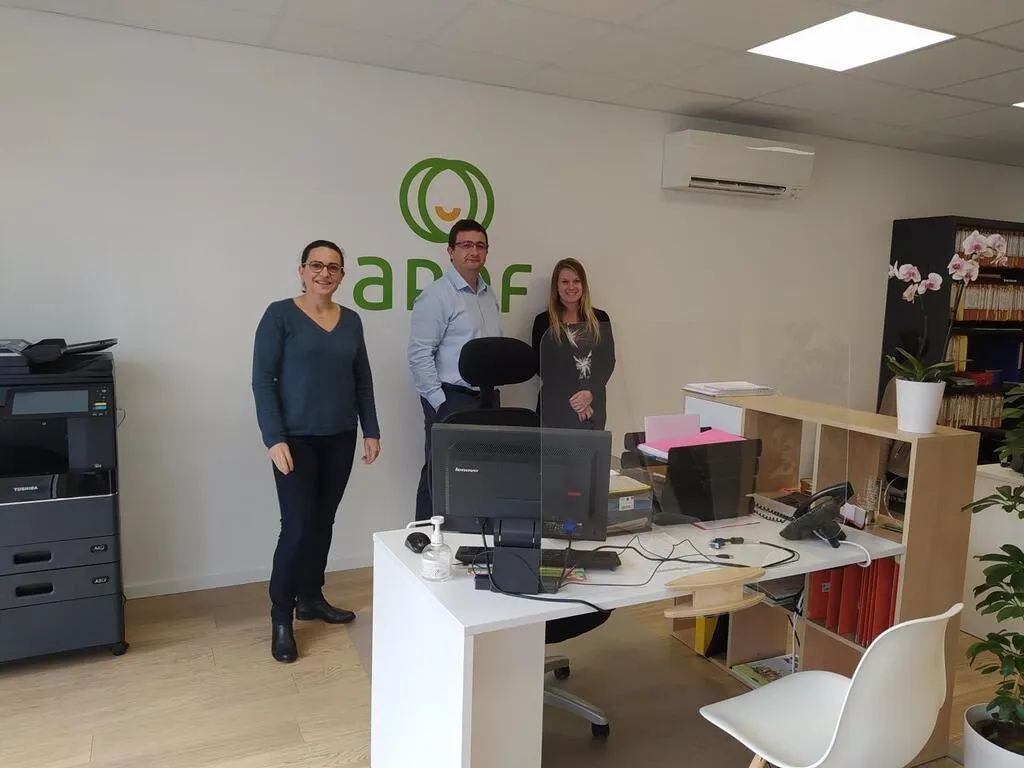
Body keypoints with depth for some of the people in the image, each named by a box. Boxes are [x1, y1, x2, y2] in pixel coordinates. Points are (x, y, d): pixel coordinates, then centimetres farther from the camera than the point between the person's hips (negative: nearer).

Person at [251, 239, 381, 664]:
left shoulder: (351, 320, 8)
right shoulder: (280, 315, -7)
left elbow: (363, 380, 13)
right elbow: (262, 380, -9)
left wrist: (371, 430, 9)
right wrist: (274, 439, -16)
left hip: (340, 438, 5)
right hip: (297, 439, -5)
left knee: (323, 521, 12)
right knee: (297, 526, -5)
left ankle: (310, 598, 29)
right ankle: (281, 618, 10)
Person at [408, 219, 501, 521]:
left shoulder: (489, 296, 16)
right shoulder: (436, 296, -8)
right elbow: (419, 355, -13)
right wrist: (439, 403, -15)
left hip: (486, 399, 7)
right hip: (451, 400, -7)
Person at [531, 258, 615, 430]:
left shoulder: (600, 319, 8)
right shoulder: (543, 321, 3)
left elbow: (608, 361, 3)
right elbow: (541, 365, -2)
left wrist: (590, 393, -13)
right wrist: (571, 397, -12)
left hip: (593, 406, 2)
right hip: (555, 407, -1)